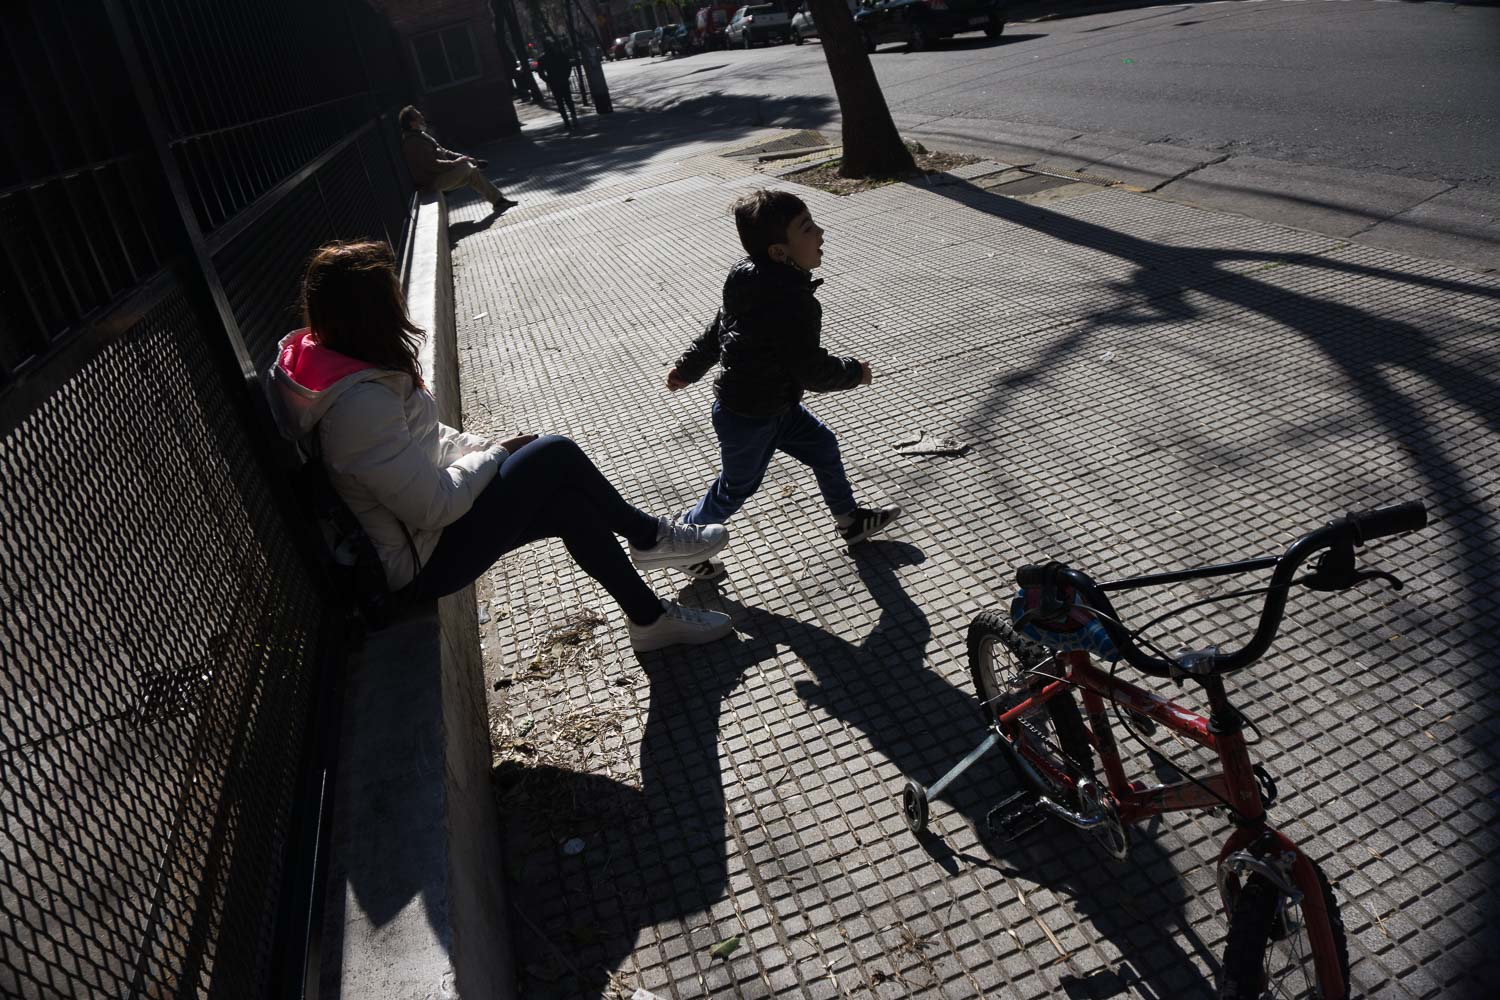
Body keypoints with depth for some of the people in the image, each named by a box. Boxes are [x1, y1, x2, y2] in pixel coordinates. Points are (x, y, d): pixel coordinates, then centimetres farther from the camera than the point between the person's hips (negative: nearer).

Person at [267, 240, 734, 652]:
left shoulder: (331, 358, 0)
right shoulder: (362, 403, -31)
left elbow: (425, 438, 12)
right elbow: (434, 505, -27)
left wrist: (490, 449, -1)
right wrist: (497, 455, -11)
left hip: (419, 532, 9)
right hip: (422, 562, -9)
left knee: (570, 503, 2)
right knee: (555, 455, -10)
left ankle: (651, 617, 19)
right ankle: (649, 537, 12)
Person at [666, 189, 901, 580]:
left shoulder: (755, 281, -3)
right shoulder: (792, 302, -34)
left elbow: (717, 327, 10)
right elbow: (811, 370, -28)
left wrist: (689, 366, 22)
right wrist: (855, 373, -9)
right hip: (748, 419, -9)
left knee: (823, 447, 18)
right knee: (736, 489, 13)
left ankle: (850, 520, 38)